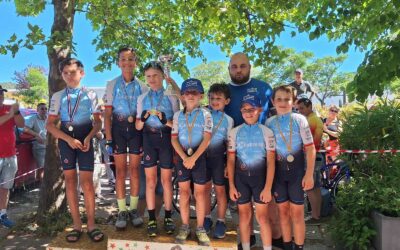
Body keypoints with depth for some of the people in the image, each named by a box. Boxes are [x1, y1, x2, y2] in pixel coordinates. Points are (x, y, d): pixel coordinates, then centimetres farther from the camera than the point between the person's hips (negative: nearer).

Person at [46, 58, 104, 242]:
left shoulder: (90, 95, 1)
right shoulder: (58, 96, 4)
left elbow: (98, 122, 2)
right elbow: (50, 125, 2)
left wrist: (88, 138, -14)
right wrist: (69, 139, -11)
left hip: (85, 139, -2)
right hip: (66, 140, 2)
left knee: (86, 182, -3)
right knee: (70, 181, 6)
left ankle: (91, 225, 8)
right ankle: (77, 225, 16)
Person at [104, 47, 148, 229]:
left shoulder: (141, 86, 4)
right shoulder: (112, 85, 2)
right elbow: (107, 114, 0)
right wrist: (109, 139, -7)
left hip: (136, 128, 1)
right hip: (118, 128, 0)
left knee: (134, 170, 6)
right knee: (120, 171, 4)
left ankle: (134, 209, 19)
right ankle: (122, 211, 14)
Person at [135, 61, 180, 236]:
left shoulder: (171, 97, 0)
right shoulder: (142, 98, 7)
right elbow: (138, 126, 6)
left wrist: (166, 121, -22)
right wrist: (143, 119, -15)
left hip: (166, 138, -2)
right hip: (149, 139, 2)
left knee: (166, 180, 7)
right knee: (150, 181, 6)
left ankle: (168, 217, 20)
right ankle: (152, 219, 16)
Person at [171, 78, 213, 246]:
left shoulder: (205, 114, -4)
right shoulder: (178, 115, 3)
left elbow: (207, 139, -10)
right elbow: (174, 139, 1)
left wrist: (194, 157, -18)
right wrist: (184, 157, -13)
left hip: (199, 156, -2)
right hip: (182, 156, 2)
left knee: (199, 192, 6)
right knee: (184, 191, 9)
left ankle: (200, 228, 19)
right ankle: (185, 226, 22)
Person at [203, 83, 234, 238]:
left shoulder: (228, 120, -1)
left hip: (218, 157, -1)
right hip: (203, 155, 1)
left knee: (220, 190, 6)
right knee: (206, 188, 13)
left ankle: (220, 222, 20)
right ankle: (207, 218, 28)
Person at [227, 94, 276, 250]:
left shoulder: (266, 132, -4)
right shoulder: (234, 132, 1)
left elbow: (271, 161, -6)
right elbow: (230, 160, 3)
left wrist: (268, 188, -11)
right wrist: (231, 185, -1)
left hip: (260, 177, -2)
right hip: (241, 178, 2)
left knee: (262, 216, 1)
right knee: (244, 215, 12)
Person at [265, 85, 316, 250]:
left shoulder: (299, 120, -5)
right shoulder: (269, 122, 2)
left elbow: (310, 148, -4)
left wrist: (309, 174, -9)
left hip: (296, 169, -2)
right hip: (278, 170, 2)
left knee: (297, 212, 4)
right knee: (283, 210, 12)